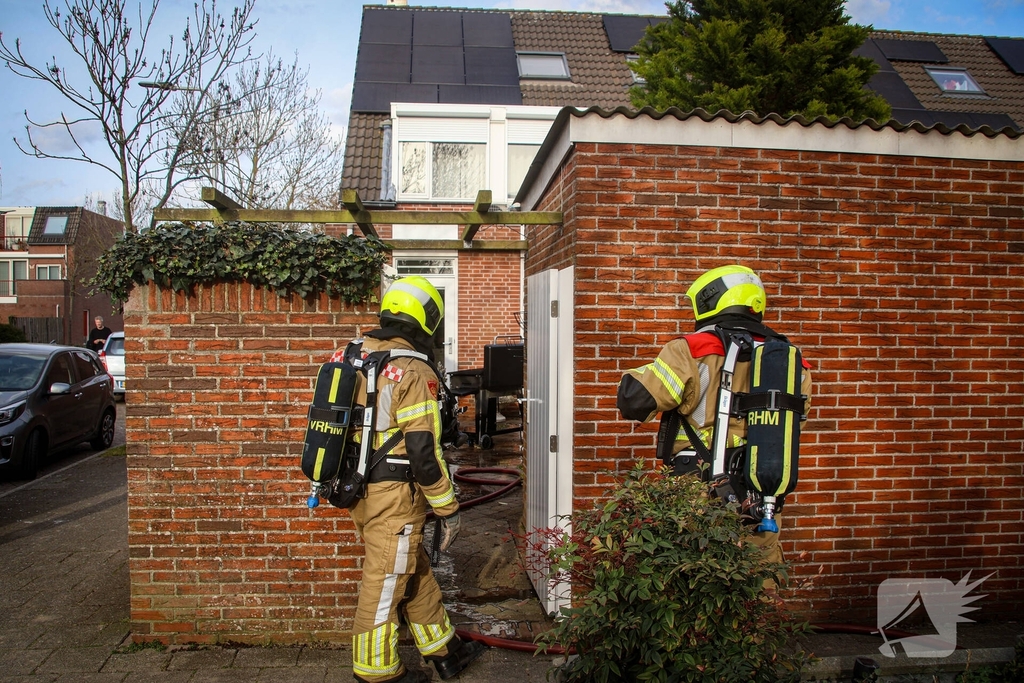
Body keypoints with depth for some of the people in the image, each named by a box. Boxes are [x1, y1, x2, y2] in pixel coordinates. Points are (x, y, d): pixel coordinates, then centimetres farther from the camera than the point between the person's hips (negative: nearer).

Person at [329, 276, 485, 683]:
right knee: (385, 585, 8)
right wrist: (448, 509, -11)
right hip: (393, 497, -9)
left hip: (359, 489, 9)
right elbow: (424, 452, -21)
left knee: (415, 572, 21)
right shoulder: (413, 373, -19)